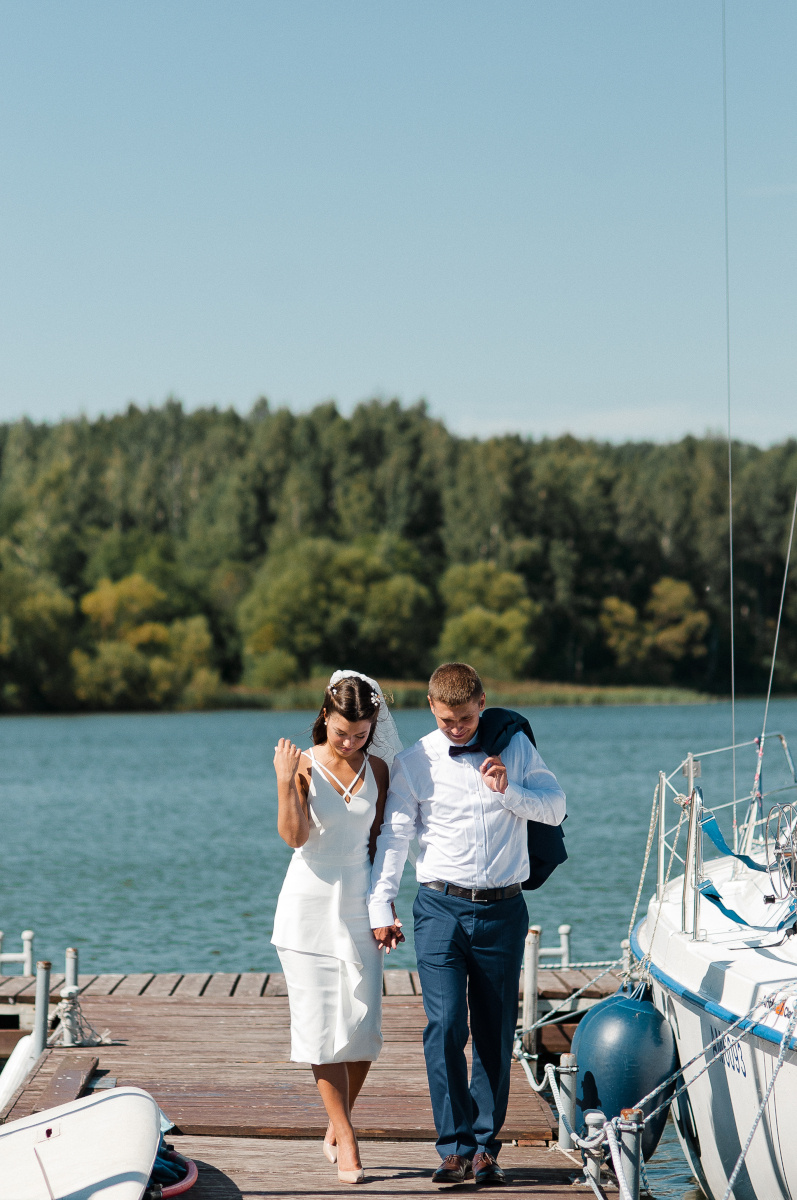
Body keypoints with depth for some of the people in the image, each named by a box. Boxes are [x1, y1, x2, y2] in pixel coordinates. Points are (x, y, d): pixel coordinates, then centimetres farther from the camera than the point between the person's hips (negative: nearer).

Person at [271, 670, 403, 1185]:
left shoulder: (377, 768, 4)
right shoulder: (303, 765, -5)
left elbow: (378, 843, 9)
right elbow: (296, 835, -14)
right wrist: (285, 781, -25)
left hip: (359, 904, 3)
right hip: (311, 904, -3)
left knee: (364, 1025, -1)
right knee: (323, 1024, -4)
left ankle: (336, 1124, 19)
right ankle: (345, 1138, 2)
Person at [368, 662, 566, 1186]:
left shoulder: (514, 747, 6)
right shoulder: (414, 762, 3)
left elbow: (556, 808, 6)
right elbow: (393, 836, 4)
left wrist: (507, 791, -10)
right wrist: (381, 908, -1)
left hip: (503, 908, 1)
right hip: (442, 907, -1)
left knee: (496, 1033, 3)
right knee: (445, 1026, -13)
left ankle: (485, 1145, 11)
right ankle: (455, 1146, -8)